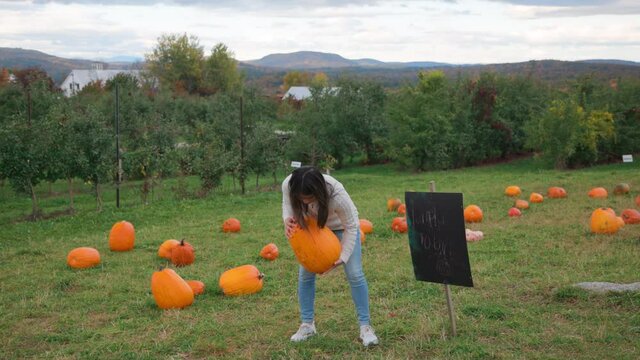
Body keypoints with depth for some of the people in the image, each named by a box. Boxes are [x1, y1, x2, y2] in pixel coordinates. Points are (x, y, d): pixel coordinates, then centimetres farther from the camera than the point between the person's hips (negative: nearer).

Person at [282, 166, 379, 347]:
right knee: (305, 273, -3)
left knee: (355, 274, -9)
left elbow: (351, 227, -26)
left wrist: (343, 257, -29)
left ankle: (365, 326, 1)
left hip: (342, 226, -3)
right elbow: (287, 203, -9)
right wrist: (288, 219, -31)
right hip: (311, 226, 4)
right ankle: (307, 324, 10)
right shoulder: (288, 185, -34)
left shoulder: (338, 196, -43)